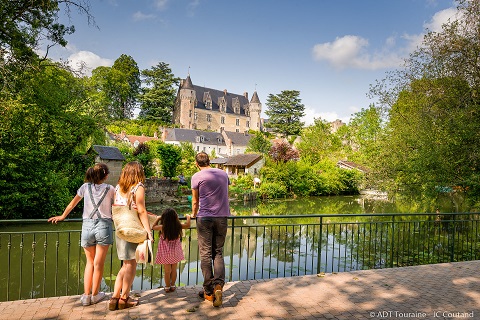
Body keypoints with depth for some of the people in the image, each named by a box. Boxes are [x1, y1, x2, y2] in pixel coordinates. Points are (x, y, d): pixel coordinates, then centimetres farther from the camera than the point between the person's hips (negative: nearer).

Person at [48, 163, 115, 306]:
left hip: (87, 226, 2)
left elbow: (72, 204, 18)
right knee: (99, 263, 10)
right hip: (104, 226, -2)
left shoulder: (85, 187, 6)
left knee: (90, 262, 18)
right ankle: (95, 295, 22)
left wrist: (62, 216, 33)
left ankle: (86, 296, 19)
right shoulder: (110, 189, 0)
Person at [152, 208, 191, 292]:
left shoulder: (162, 227, -17)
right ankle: (172, 286, 27)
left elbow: (154, 227, 4)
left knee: (167, 271, 11)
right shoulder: (178, 226, -14)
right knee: (174, 269, 16)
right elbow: (188, 225, 6)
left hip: (165, 253, -1)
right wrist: (188, 217, 21)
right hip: (175, 252, 1)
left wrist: (158, 219, 16)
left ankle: (167, 287, 22)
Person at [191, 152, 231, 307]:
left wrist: (193, 215, 25)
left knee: (205, 254, 5)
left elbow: (195, 201, 6)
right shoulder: (223, 174, 10)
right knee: (218, 253, 11)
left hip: (205, 217, -3)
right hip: (222, 217, 4)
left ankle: (208, 291, 11)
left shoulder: (197, 177, -1)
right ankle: (218, 285, -5)